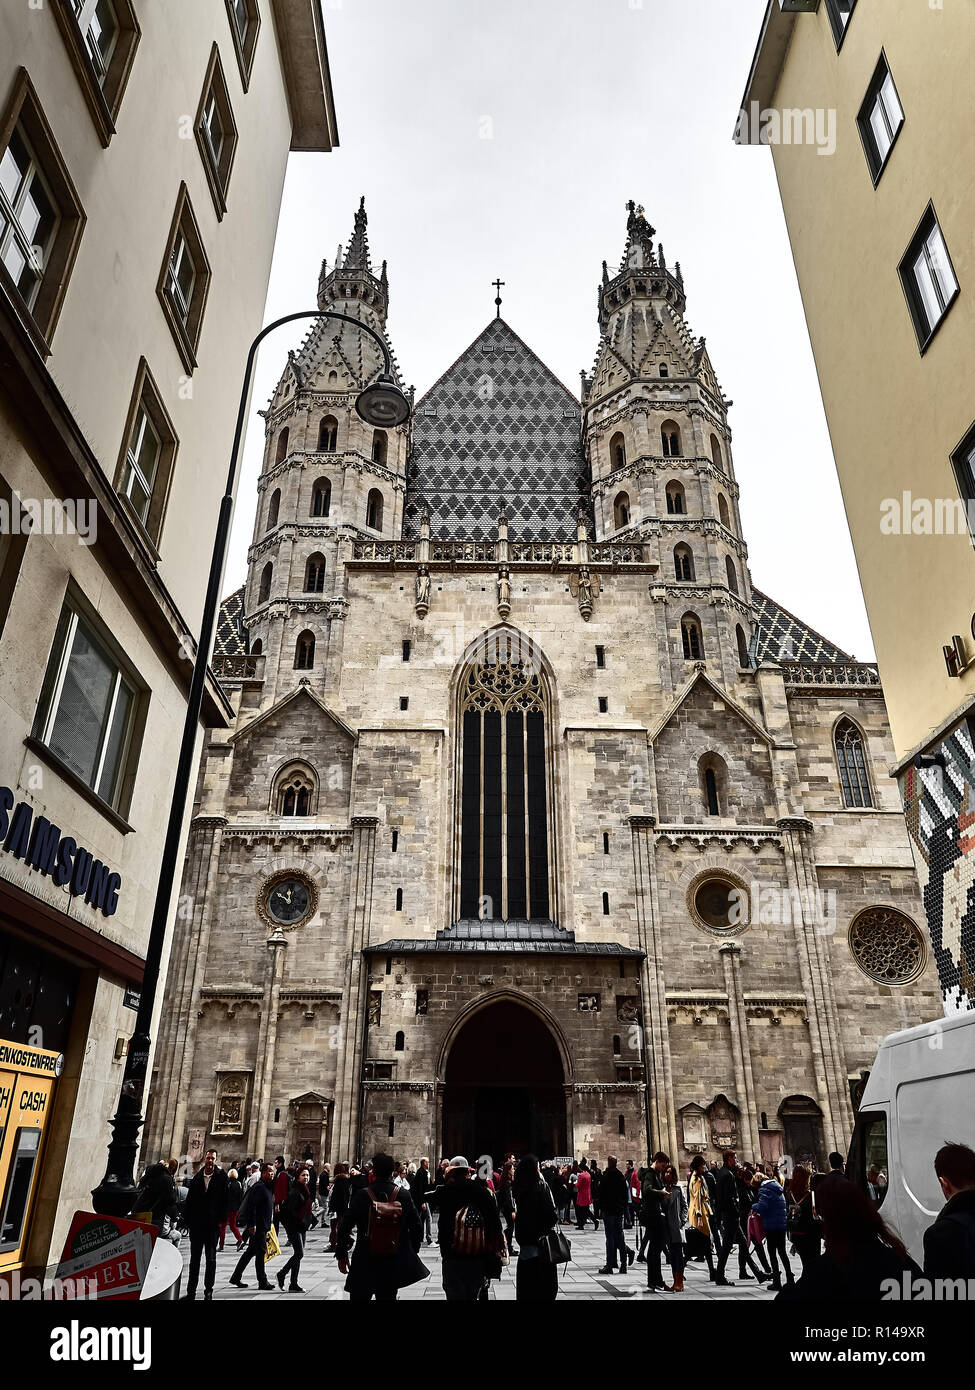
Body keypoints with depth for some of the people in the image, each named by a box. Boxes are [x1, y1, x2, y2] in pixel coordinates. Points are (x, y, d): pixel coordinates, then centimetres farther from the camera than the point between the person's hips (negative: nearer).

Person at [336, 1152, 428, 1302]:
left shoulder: (362, 1195, -12)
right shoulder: (404, 1195, -6)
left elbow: (345, 1226, -10)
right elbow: (417, 1226, -2)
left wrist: (341, 1255, 2)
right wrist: (411, 1253, 12)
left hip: (364, 1263, -2)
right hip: (394, 1264, 2)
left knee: (359, 1297, 13)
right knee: (388, 1297, 15)